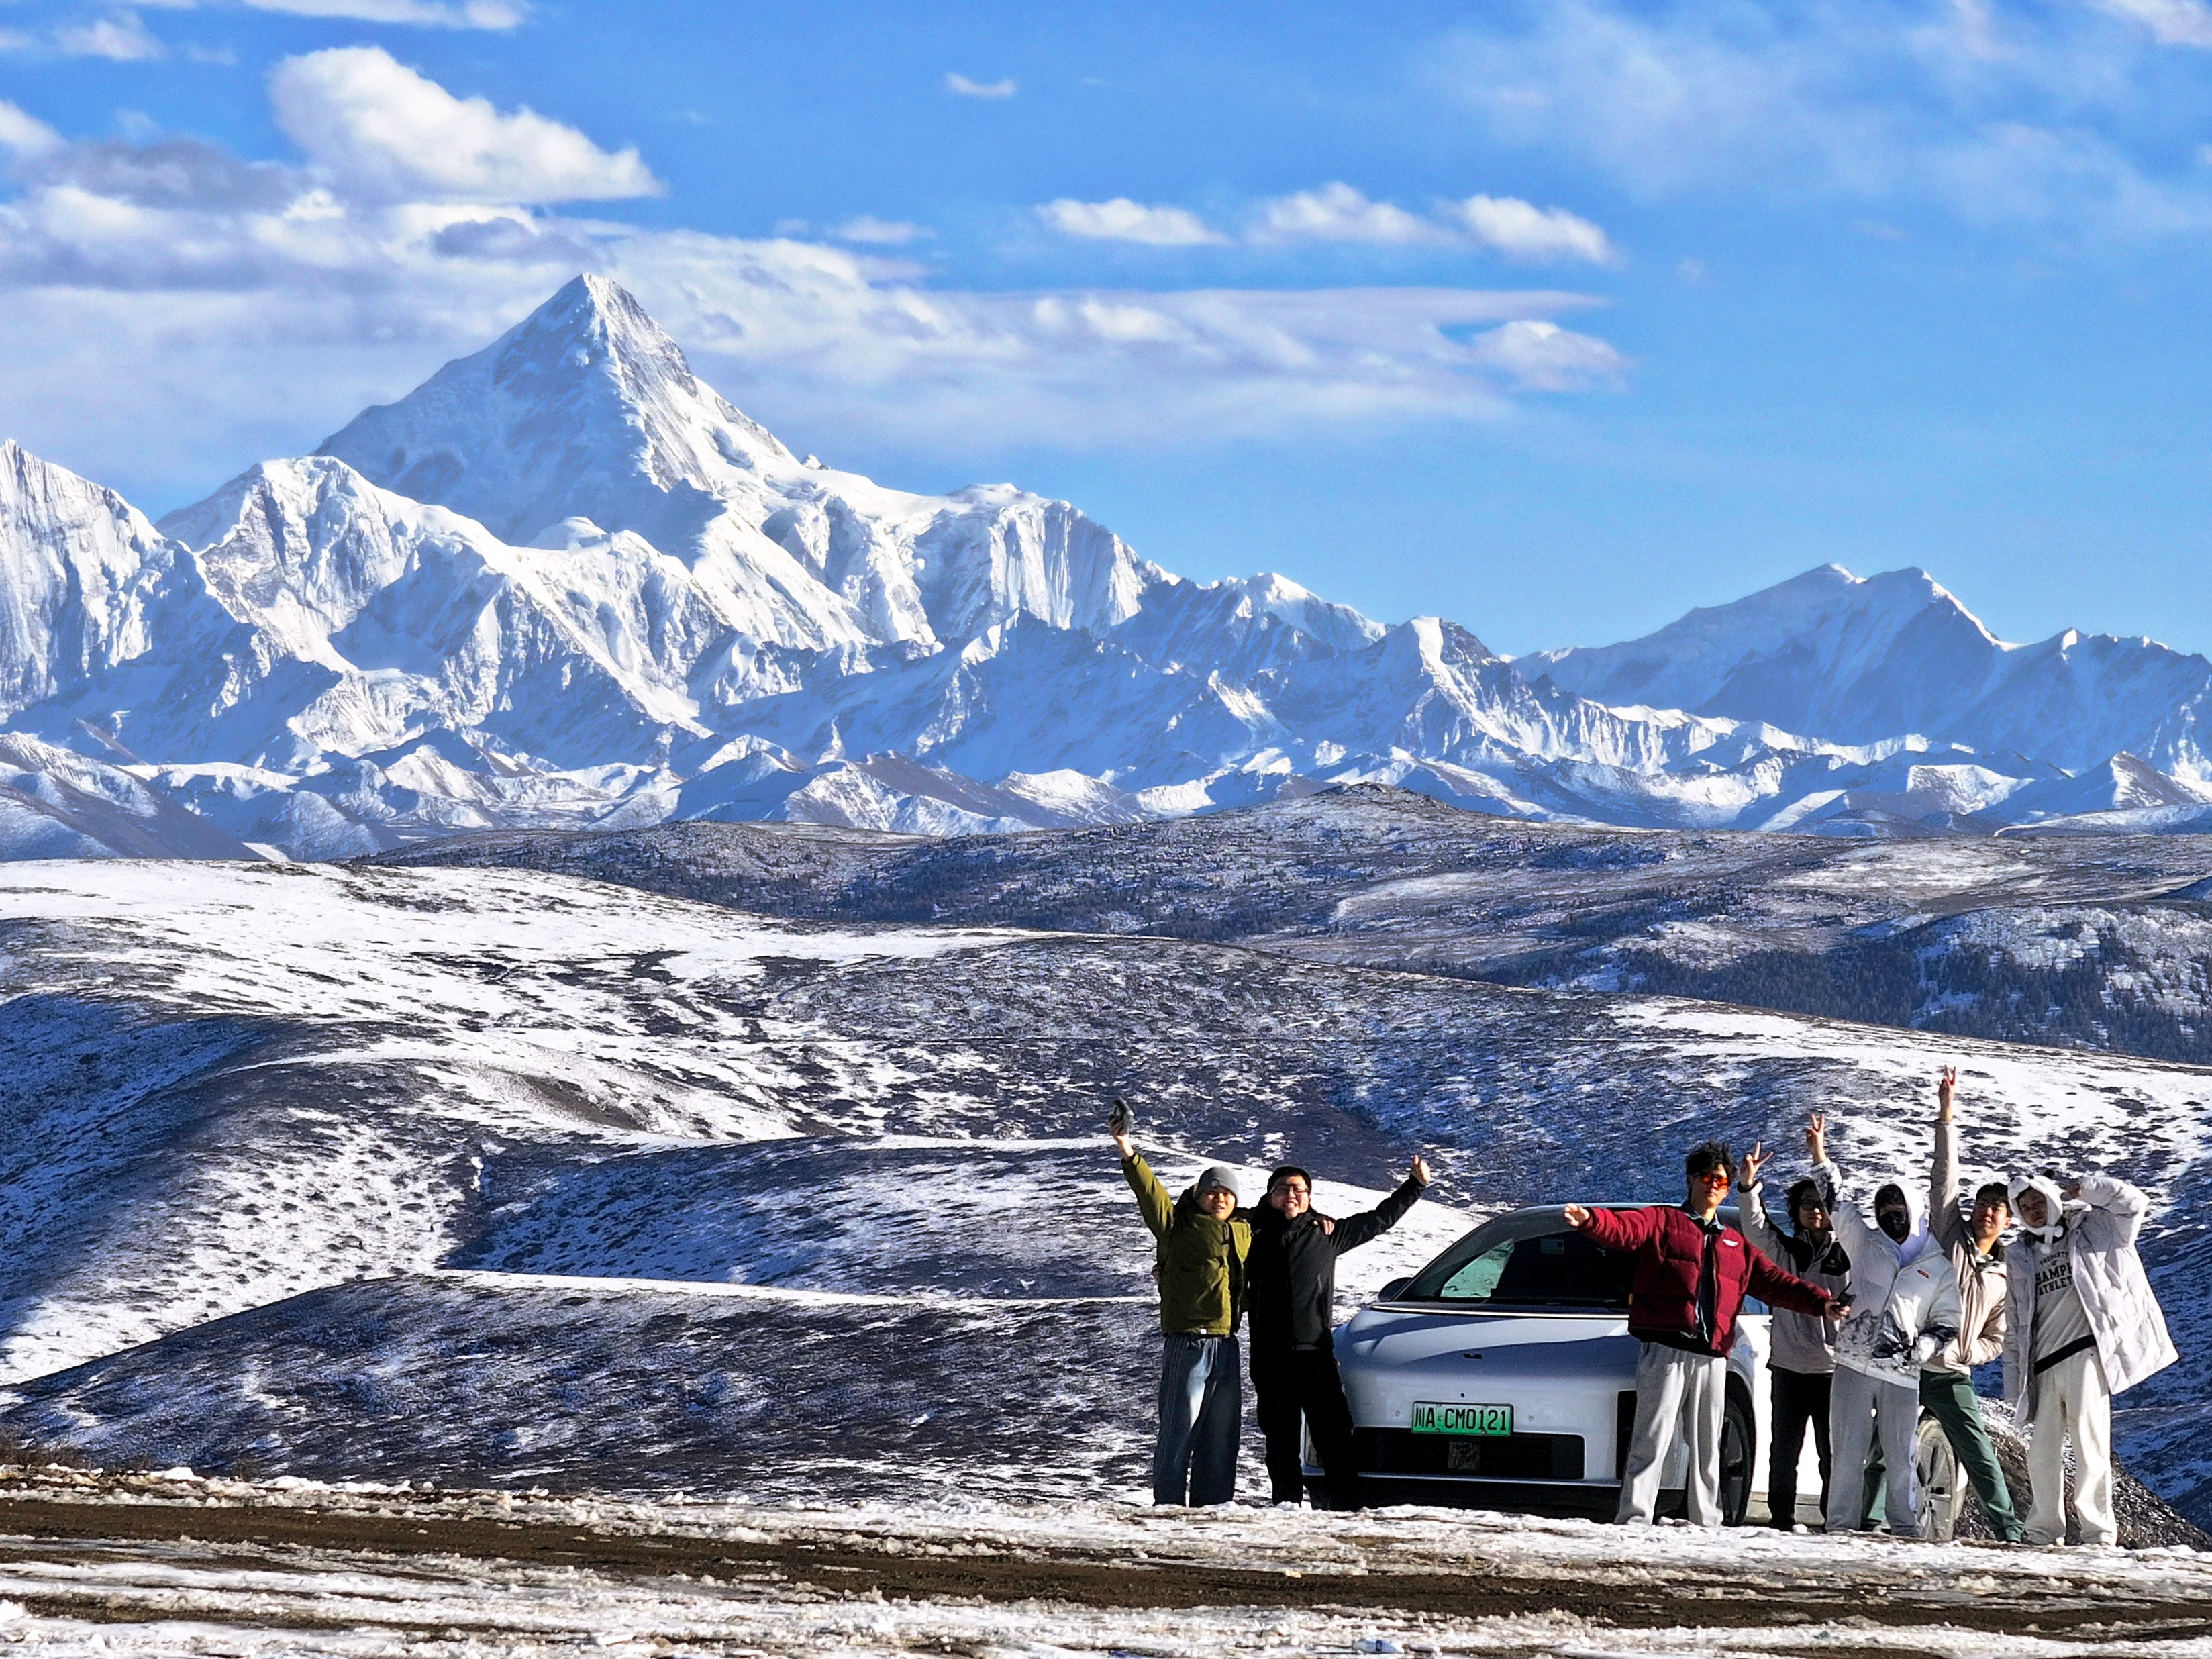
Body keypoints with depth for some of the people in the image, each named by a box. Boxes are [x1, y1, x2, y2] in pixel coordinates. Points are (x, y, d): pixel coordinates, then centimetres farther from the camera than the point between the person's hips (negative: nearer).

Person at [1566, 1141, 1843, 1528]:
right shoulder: (1663, 1221, 9)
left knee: (1707, 1445, 9)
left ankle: (1706, 1521, 15)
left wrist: (1821, 1303, 8)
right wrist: (1590, 1219, -32)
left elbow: (1775, 1282, 21)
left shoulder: (1735, 1246, 25)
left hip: (1711, 1358, 5)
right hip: (1666, 1350, -5)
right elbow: (1624, 1229, -9)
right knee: (1653, 1439, -11)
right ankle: (1635, 1518, -13)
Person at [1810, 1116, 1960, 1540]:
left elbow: (1946, 1325, 13)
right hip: (1853, 1365, 1)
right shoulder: (1864, 1242, 16)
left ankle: (1905, 1527, 4)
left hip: (1903, 1376, -1)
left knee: (1902, 1460, -2)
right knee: (1848, 1454, -2)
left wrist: (1918, 1348, -5)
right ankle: (1843, 1525, 0)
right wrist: (1820, 1156, 3)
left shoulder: (1939, 1267, 14)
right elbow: (1837, 1202, 12)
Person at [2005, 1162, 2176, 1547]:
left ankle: (2099, 1532, -9)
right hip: (2042, 1365, 5)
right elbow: (2014, 1322, 20)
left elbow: (2132, 1203, -5)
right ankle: (2044, 1530, 17)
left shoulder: (2092, 1229, 10)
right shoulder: (2020, 1256, 19)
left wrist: (2083, 1188, -2)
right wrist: (2014, 1375, 13)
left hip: (2084, 1354, -5)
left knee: (2089, 1443, -10)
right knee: (2042, 1450, 6)